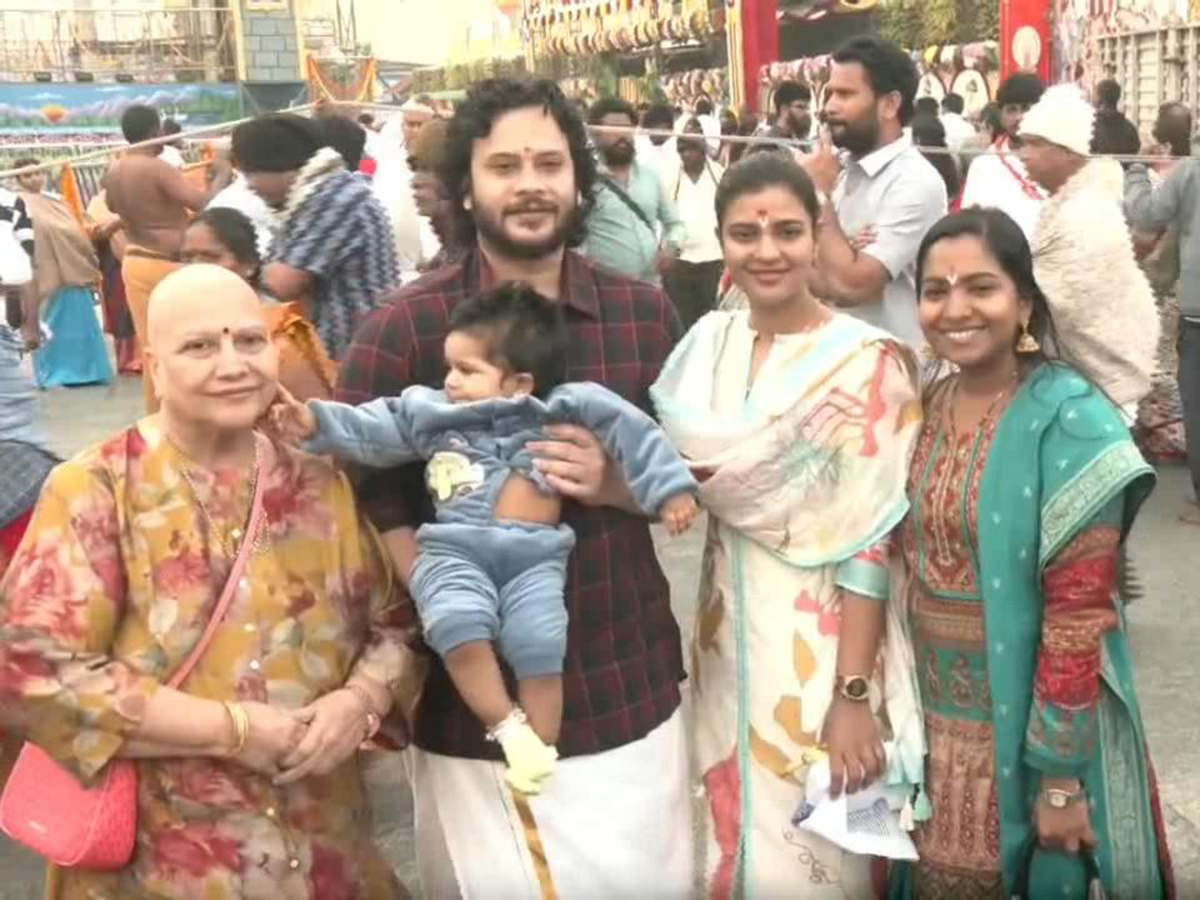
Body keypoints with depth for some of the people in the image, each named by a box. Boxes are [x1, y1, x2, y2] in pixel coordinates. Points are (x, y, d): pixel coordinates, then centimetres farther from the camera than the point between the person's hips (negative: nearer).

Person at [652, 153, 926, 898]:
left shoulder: (866, 361, -15)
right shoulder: (706, 344, 2)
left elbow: (869, 542, -16)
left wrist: (854, 694, -17)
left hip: (821, 634, -5)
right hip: (728, 621, 5)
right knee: (733, 834, 19)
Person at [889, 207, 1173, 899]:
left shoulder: (1068, 420, -17)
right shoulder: (930, 406, 1)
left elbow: (1081, 612, -18)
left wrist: (1060, 777, -17)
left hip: (1024, 724, -5)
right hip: (936, 720, 5)